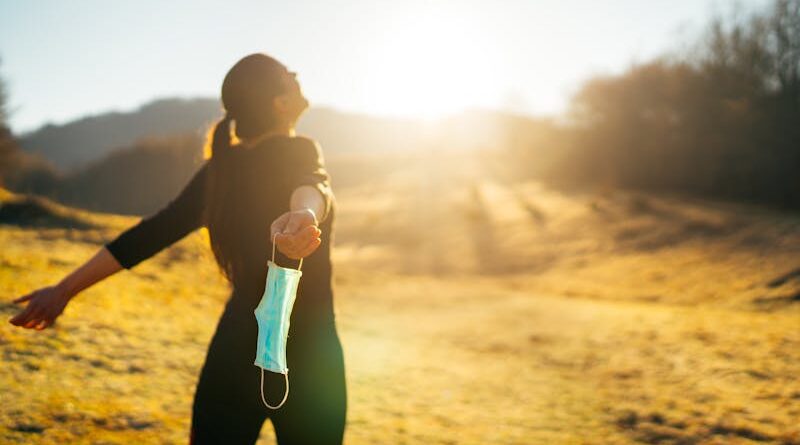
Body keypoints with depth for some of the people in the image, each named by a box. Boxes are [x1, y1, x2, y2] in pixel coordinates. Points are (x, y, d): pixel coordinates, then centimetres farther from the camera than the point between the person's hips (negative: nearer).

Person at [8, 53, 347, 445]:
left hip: (233, 352, 5)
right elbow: (311, 184, -33)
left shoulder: (218, 171, 6)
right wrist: (306, 213, -57)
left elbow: (149, 234, 4)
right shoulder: (297, 153, -9)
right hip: (305, 358, -4)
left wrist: (65, 289, 9)